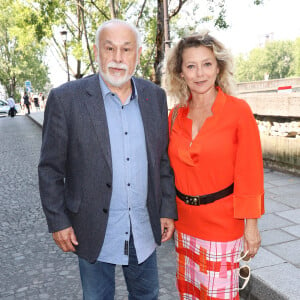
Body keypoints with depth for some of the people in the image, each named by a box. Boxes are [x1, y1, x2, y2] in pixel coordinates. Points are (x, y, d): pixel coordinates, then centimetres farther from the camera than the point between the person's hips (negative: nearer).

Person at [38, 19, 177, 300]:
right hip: (94, 230, -3)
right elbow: (50, 169, -6)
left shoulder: (155, 96, 0)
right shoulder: (65, 98, -11)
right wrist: (58, 222, -6)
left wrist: (168, 210, 5)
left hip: (144, 228, 3)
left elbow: (163, 159, 5)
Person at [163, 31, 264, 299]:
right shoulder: (175, 116, 0)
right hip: (185, 220, 5)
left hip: (222, 222, -4)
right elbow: (172, 170, 7)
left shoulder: (238, 111, -13)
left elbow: (250, 172, -11)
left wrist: (251, 224, -10)